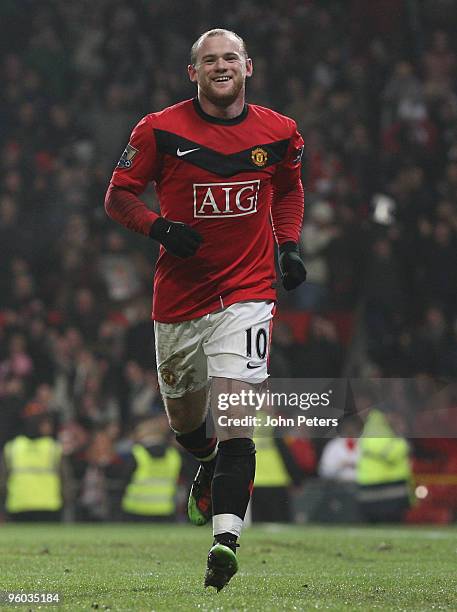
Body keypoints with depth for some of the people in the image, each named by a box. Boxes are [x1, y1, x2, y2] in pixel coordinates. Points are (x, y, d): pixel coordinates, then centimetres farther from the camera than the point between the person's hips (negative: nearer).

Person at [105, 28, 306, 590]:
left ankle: (225, 539, -27)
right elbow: (117, 196, 2)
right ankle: (210, 471, 52)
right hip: (179, 296, 1)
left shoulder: (279, 132, 1)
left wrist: (289, 247, 7)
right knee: (186, 421, 17)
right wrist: (159, 227, -17)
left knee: (233, 415, -19)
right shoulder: (160, 130, -5)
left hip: (246, 294, -1)